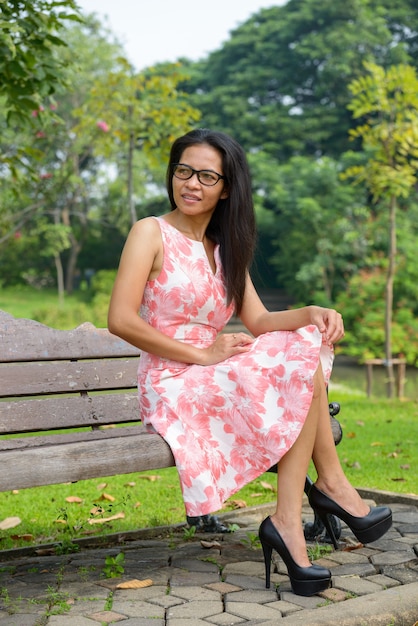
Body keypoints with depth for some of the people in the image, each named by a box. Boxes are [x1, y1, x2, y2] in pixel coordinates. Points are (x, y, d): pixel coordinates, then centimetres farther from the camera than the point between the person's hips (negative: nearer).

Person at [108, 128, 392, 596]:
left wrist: (310, 313, -12)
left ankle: (289, 521, -20)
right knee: (302, 367, -20)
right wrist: (201, 354, -16)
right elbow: (120, 320, -14)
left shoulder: (226, 250, 18)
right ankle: (331, 484, -1)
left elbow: (258, 321, 8)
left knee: (306, 342, -16)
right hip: (173, 386, -7)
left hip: (219, 380, 7)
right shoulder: (152, 232, -3)